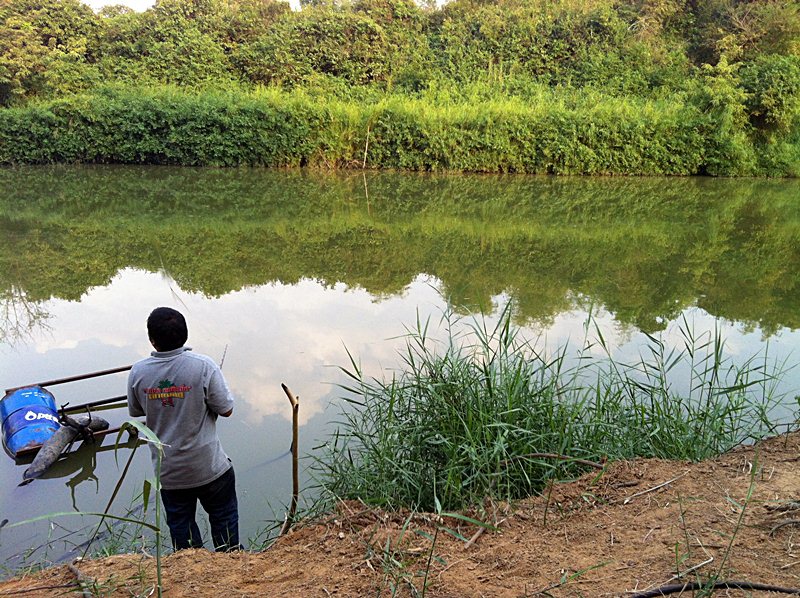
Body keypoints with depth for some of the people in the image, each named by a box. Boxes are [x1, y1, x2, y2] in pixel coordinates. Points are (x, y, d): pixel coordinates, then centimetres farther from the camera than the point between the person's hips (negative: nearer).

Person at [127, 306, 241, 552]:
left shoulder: (138, 372, -11)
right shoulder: (203, 366, -20)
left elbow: (135, 412, 5)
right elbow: (226, 410, -14)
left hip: (167, 472, 3)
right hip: (209, 467, -2)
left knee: (180, 525, 21)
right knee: (223, 517, 19)